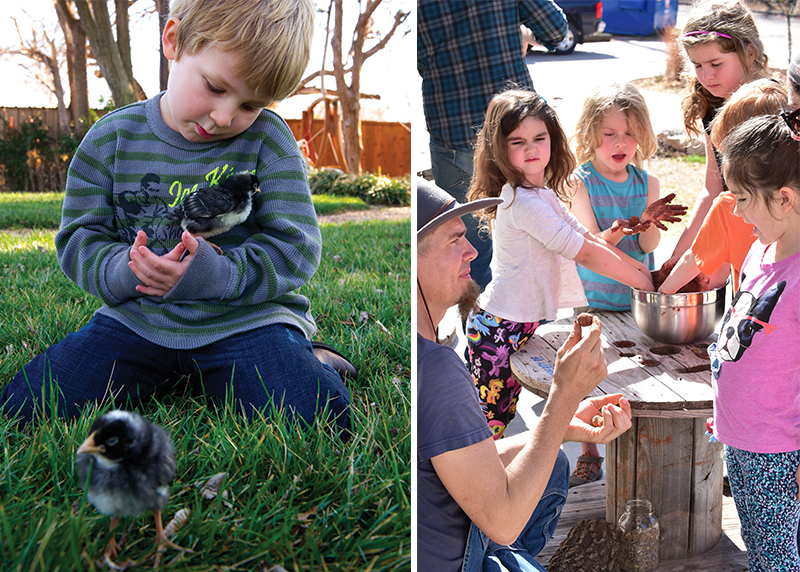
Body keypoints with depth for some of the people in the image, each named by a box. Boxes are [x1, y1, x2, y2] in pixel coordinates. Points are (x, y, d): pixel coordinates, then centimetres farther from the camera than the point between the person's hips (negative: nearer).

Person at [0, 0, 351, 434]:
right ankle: (166, 376, 11)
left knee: (322, 416, -27)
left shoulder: (268, 141, -6)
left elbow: (295, 248, -10)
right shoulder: (112, 138, 0)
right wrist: (123, 270, -20)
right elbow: (78, 239, 3)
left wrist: (215, 275, -25)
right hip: (137, 319, 3)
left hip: (246, 318, -3)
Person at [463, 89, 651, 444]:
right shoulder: (524, 202, -22)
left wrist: (643, 270, 5)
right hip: (499, 329, -10)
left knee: (500, 418, 16)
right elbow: (585, 254, -21)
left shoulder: (542, 194, 10)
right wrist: (647, 283, -13)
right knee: (490, 425, -3)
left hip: (519, 325, 10)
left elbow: (589, 240, 13)